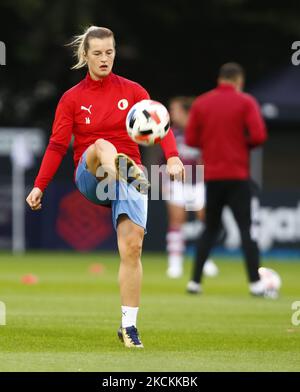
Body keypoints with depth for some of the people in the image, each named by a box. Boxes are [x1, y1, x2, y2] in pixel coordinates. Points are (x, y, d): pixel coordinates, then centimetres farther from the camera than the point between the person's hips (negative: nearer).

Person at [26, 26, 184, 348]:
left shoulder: (132, 91, 5)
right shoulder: (72, 98, 6)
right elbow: (57, 146, 4)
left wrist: (172, 157, -25)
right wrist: (39, 186, -4)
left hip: (129, 174, 0)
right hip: (90, 177, 0)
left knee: (132, 247, -15)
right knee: (102, 145, -34)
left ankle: (128, 326, -10)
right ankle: (123, 171, -65)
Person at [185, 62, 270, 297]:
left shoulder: (201, 103, 6)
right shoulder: (246, 102, -4)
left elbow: (191, 139, 4)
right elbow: (259, 135, -14)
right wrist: (244, 144, 6)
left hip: (211, 176, 4)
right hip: (238, 177, -4)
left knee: (210, 229, 14)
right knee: (246, 229, -4)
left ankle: (195, 281, 10)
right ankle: (255, 283, -12)